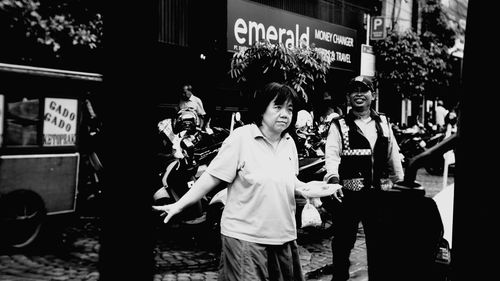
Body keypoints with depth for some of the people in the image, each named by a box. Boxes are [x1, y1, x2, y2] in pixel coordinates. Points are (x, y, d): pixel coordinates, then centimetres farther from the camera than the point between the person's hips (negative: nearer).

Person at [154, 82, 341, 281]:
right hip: (245, 237, -6)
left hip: (283, 237, 6)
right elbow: (212, 177, -12)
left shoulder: (289, 143, 5)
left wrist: (304, 188, -1)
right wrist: (179, 205, -15)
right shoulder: (241, 138, -13)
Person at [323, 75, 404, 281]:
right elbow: (332, 154, -16)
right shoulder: (338, 125, -3)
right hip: (348, 193, -3)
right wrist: (333, 178, -32)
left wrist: (400, 183, 16)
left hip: (378, 193, 3)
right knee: (343, 241, 8)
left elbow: (393, 156, 14)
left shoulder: (384, 123, 10)